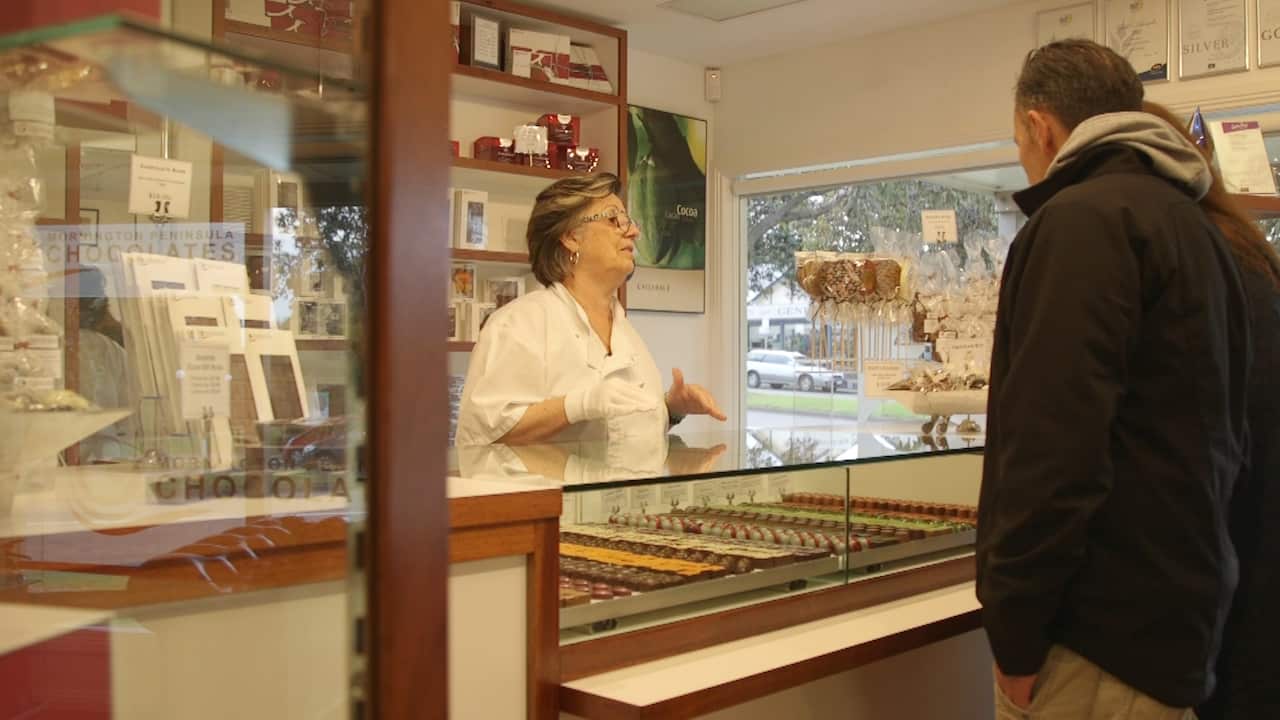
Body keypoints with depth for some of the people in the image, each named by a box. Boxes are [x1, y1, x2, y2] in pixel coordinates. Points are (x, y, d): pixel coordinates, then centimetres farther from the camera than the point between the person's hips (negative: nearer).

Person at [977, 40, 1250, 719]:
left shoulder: (1084, 218, -15)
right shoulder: (1194, 225, 16)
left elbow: (1054, 446, -25)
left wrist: (1016, 629, -17)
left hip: (1107, 629, -9)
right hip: (1179, 605, 9)